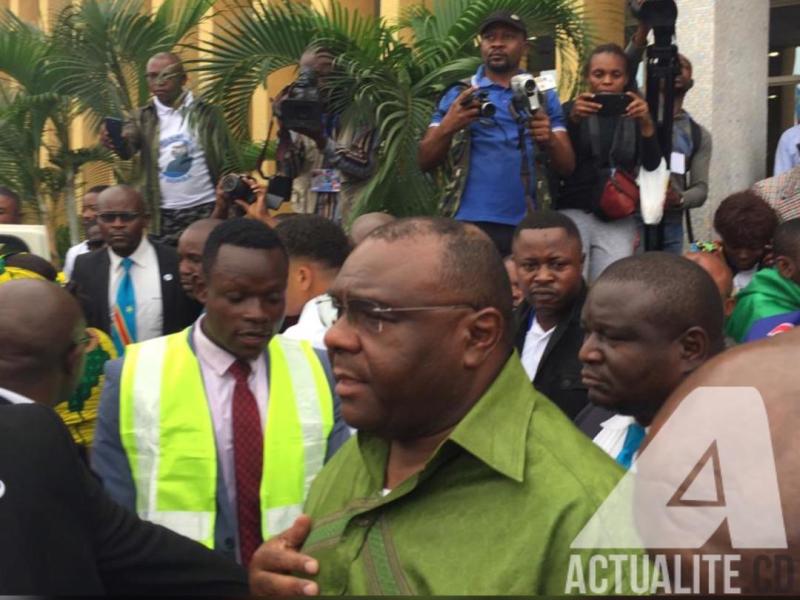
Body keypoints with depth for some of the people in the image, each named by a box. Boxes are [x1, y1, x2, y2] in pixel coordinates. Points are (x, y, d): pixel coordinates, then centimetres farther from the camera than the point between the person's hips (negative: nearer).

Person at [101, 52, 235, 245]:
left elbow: (228, 163, -1)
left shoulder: (206, 113, 0)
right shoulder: (143, 117, 5)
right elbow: (128, 146, -14)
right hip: (163, 215, 2)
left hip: (205, 209, -2)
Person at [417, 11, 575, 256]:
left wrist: (550, 141, -16)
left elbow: (567, 166, 6)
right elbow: (425, 162, 3)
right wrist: (447, 127, -17)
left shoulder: (544, 96, 11)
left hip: (526, 227, 1)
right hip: (469, 224, -1)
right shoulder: (458, 94, 8)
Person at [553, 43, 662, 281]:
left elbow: (652, 163, -2)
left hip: (618, 219, 2)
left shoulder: (635, 115, 11)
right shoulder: (571, 110, 6)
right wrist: (573, 120, -24)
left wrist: (646, 123, -19)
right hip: (574, 212, -1)